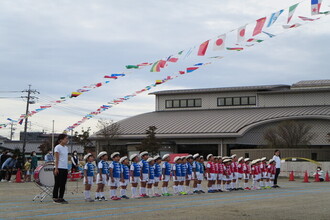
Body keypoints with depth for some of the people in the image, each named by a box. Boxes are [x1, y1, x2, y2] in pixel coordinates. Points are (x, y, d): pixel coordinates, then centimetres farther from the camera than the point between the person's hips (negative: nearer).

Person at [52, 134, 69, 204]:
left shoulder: (66, 148, 14)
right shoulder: (58, 147, -8)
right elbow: (57, 159, -11)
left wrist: (67, 168, 14)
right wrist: (56, 168, -16)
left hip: (65, 168, 7)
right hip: (59, 168, -7)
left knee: (63, 184, 7)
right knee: (57, 184, -2)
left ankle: (61, 198, 13)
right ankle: (55, 198, 4)